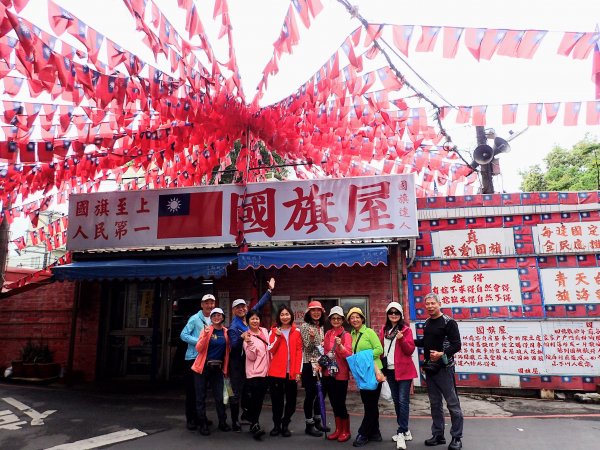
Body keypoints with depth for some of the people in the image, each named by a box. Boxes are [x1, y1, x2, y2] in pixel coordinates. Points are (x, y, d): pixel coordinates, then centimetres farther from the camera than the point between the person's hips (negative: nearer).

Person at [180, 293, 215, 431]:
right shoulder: (195, 319, -10)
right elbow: (183, 335, -14)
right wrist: (199, 341, -21)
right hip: (193, 358, -5)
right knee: (191, 389, 1)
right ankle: (191, 419, 12)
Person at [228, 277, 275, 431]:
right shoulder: (233, 326, -10)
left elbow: (260, 304, 12)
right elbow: (233, 346, -17)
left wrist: (270, 290, 15)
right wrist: (241, 338, -34)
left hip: (250, 360, 6)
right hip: (237, 362, -6)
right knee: (236, 392, 0)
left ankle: (246, 413, 33)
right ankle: (235, 421, 10)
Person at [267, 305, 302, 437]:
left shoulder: (296, 331, 4)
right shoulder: (274, 331, 4)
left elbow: (299, 352, 1)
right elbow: (270, 350, -2)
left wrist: (298, 371, -5)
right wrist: (278, 337, -15)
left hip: (292, 372, 0)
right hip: (276, 371, 0)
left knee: (291, 400, 6)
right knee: (277, 399, 6)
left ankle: (285, 425, 22)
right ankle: (276, 425, 23)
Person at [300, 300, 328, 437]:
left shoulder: (321, 327, 10)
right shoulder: (305, 326, -10)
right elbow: (308, 348, -15)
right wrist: (312, 337, -31)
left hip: (320, 363, 7)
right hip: (309, 365, -7)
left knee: (320, 392, 13)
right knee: (310, 394, -1)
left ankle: (317, 421, 28)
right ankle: (309, 425, 11)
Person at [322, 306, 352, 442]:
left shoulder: (346, 335, -9)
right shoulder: (327, 334, 7)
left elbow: (348, 354, -20)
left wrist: (340, 345, -37)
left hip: (341, 374, -5)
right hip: (328, 373, 5)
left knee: (340, 403, -1)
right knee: (333, 402, 13)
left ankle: (346, 431, 18)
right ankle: (338, 429, 28)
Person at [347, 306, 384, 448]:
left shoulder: (369, 332, -11)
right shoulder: (352, 335, 8)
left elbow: (379, 349, -16)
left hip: (373, 371, -7)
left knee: (371, 404, 0)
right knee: (368, 403, 13)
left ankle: (363, 434, 8)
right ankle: (374, 433, 25)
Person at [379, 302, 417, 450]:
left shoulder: (406, 329, -5)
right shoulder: (384, 329, 9)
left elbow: (410, 350, -11)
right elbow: (381, 348, 16)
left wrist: (401, 339, -26)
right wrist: (381, 366, 12)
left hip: (403, 370, -5)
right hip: (390, 370, 6)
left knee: (403, 401, -7)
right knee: (396, 400, 12)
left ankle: (401, 433, -1)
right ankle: (404, 430, 26)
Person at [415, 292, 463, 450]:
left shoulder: (449, 322, -10)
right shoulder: (427, 323, 10)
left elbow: (456, 345, -15)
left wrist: (442, 354, -28)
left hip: (444, 368, -6)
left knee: (452, 403, 0)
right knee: (435, 403, 13)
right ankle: (438, 435, 23)